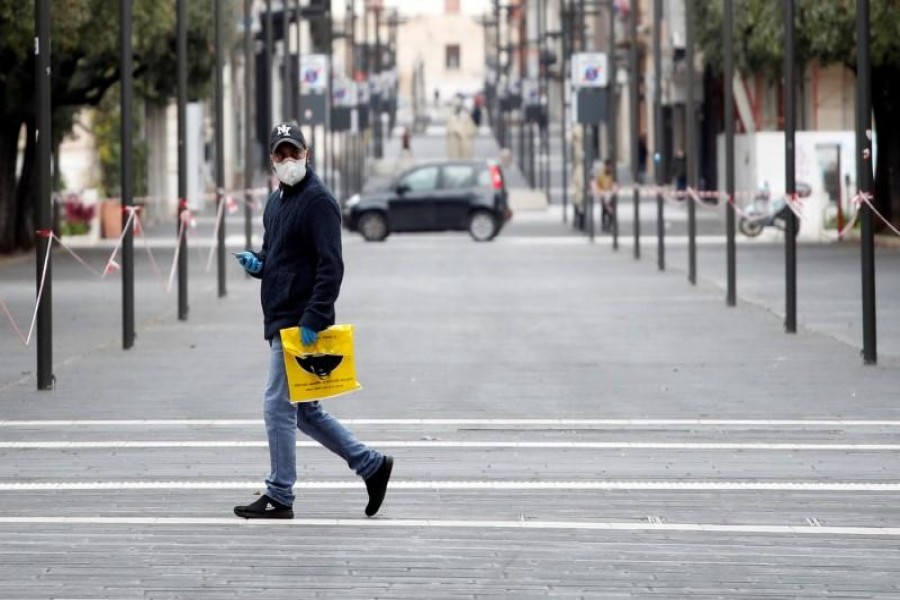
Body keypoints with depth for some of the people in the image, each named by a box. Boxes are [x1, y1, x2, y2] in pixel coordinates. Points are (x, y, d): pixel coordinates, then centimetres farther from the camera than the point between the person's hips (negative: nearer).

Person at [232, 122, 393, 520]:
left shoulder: (318, 201, -12)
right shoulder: (276, 202, 17)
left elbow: (331, 267, -19)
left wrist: (313, 320, -25)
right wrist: (257, 263, 5)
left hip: (301, 326, -10)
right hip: (280, 322, 10)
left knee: (278, 406, -5)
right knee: (305, 412, 13)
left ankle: (279, 498, 4)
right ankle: (371, 464, 21)